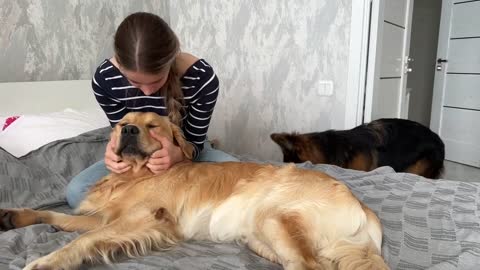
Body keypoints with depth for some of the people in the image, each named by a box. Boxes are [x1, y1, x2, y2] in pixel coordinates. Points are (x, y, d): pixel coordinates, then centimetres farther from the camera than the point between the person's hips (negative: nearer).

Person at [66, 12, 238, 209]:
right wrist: (117, 148, -34)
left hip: (188, 154, -1)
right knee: (76, 192, -22)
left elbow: (195, 142, -18)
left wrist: (177, 154, -42)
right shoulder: (105, 79, -25)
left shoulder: (202, 78, -30)